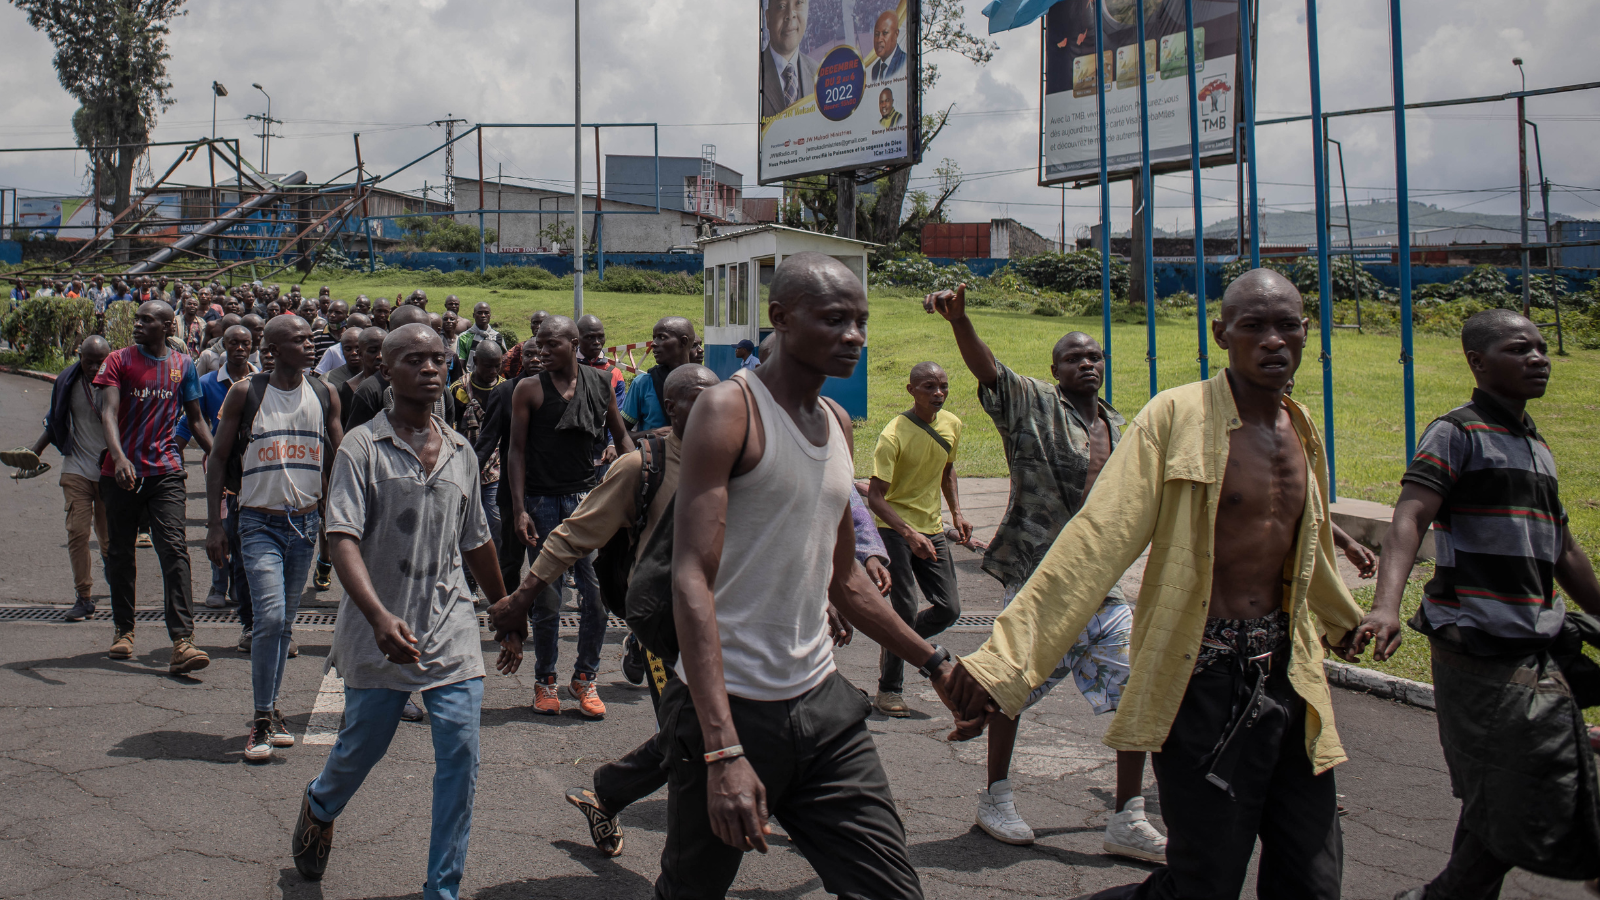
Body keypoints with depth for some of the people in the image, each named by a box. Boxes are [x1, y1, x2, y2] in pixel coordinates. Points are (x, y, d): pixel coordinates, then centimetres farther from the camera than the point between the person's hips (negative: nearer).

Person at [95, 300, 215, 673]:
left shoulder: (183, 366, 7)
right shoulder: (119, 361, 0)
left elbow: (195, 418, 16)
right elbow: (108, 412, -12)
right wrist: (118, 455, -30)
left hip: (165, 472, 0)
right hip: (121, 471, 0)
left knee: (174, 550, -12)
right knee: (120, 553, 11)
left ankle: (181, 642, -18)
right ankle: (123, 630, 29)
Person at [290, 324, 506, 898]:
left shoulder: (461, 452, 8)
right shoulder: (362, 447, -7)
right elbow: (343, 539, -19)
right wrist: (380, 616, -33)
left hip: (452, 634, 3)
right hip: (380, 635, -3)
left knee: (461, 759, -4)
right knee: (359, 749, 15)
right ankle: (319, 808, 50)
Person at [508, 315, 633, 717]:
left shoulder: (600, 384, 6)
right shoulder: (529, 389, 0)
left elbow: (621, 436, 15)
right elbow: (517, 451, -1)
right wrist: (519, 510, -9)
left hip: (587, 498, 2)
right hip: (542, 502, -2)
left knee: (596, 594, -1)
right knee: (546, 600, 3)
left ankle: (584, 678, 16)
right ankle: (544, 680, 20)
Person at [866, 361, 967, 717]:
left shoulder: (952, 425, 1)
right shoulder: (894, 435, -19)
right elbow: (875, 497, -21)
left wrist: (956, 512, 9)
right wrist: (909, 534, -31)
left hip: (932, 528, 6)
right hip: (894, 528, -6)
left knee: (949, 609, 1)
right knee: (905, 608, -11)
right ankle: (888, 691, 5)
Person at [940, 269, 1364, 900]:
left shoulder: (1303, 432, 11)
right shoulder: (1176, 416, -10)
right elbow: (1095, 541, -19)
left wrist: (1342, 623, 47)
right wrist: (1004, 658, -28)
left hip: (1288, 673, 7)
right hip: (1205, 678, -7)